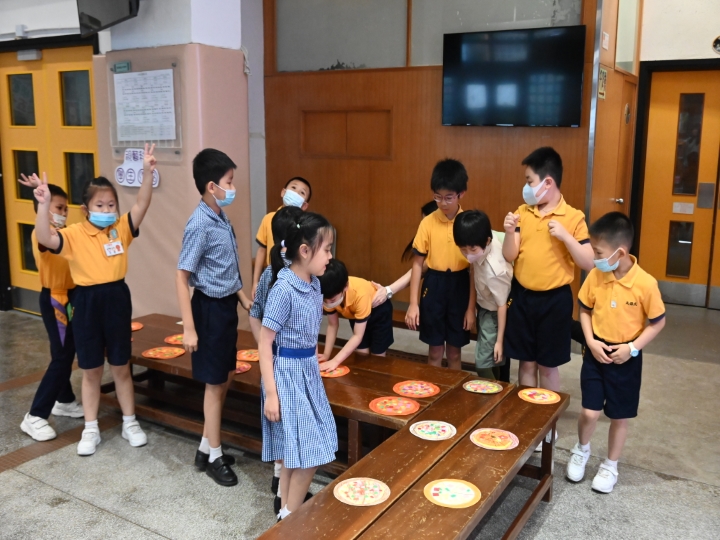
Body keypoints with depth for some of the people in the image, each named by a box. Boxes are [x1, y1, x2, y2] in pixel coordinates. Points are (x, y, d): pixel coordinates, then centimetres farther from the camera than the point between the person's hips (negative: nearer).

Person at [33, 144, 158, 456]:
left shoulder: (121, 228, -1)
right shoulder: (75, 234, -7)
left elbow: (142, 204, -15)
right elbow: (45, 239, -24)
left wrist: (147, 174, -28)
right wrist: (44, 205, -36)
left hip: (117, 298, 1)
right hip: (87, 302, -1)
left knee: (121, 368, 14)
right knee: (91, 371, 12)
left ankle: (130, 423, 28)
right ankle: (91, 430, 26)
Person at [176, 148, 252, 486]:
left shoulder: (222, 219, 5)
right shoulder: (200, 225, -21)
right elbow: (181, 278, -21)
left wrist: (243, 297, 18)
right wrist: (189, 328, -22)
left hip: (227, 305, 9)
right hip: (211, 307, -9)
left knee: (226, 377, 16)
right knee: (215, 384, 4)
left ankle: (205, 448, 30)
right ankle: (214, 456, 20)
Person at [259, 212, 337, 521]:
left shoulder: (314, 284, 3)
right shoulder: (284, 289, -21)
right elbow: (264, 344, -18)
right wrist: (271, 393, -18)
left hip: (308, 370, 8)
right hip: (288, 373, -8)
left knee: (296, 450, 18)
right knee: (307, 453, -1)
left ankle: (288, 507, 34)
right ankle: (290, 516, 18)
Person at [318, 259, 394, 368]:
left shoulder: (360, 295, -44)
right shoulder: (329, 295, -29)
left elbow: (358, 336, -40)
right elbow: (332, 325, -15)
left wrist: (335, 361, -46)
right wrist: (326, 355, -24)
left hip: (379, 309, -4)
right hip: (354, 312, 4)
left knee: (377, 356, -1)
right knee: (362, 354, 0)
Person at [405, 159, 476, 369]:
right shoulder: (428, 223, -5)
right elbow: (417, 263, -2)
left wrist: (471, 307, -5)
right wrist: (413, 303, -5)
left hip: (460, 286, 0)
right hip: (434, 285, 0)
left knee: (454, 351, 12)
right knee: (435, 351, 10)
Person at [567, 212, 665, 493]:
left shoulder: (645, 284, -19)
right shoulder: (595, 276, -9)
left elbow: (658, 322, -8)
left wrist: (632, 347, -15)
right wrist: (591, 341, -8)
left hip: (625, 358, -2)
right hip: (596, 352, 2)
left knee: (619, 416, 11)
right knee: (589, 412, 0)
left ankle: (610, 466, 32)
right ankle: (581, 450, 31)